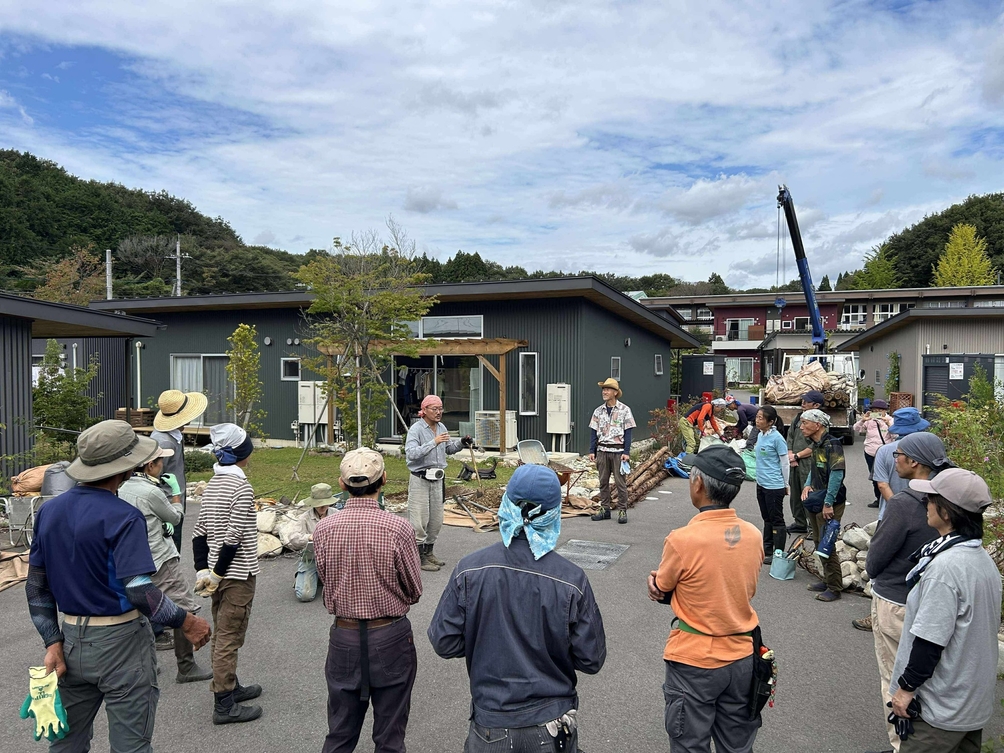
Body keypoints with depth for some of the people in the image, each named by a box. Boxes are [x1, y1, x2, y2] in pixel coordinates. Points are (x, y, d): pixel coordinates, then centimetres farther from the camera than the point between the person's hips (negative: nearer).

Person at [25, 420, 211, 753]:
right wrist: (187, 622, -13)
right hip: (119, 643, -7)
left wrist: (53, 643, 8)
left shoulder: (49, 510, 2)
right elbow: (140, 592, -25)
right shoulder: (123, 518, -21)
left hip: (72, 641, 7)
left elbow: (36, 588, 6)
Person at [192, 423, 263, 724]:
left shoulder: (212, 484, 6)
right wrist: (217, 573, -14)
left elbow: (199, 532, 6)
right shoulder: (241, 487, -18)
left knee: (221, 634, 19)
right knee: (229, 638, 0)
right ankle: (224, 705, 9)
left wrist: (203, 570, 5)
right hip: (237, 575, -8)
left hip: (217, 572, 8)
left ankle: (229, 686, 34)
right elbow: (234, 537, -22)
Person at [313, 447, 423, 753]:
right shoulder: (399, 529, -19)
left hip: (343, 637, 3)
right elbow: (414, 591, -7)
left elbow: (327, 583, 2)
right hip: (391, 637, -2)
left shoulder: (323, 529, -11)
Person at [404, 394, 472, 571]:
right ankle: (420, 557, 6)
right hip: (420, 480, -7)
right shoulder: (416, 429, -12)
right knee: (420, 520, -3)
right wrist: (434, 442, -29)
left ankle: (429, 552, 27)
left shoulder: (442, 428, 9)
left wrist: (461, 443, 5)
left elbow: (448, 449, 24)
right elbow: (411, 453, -25)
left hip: (437, 480, 7)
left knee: (436, 520, 13)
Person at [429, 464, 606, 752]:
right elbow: (591, 660, -11)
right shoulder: (572, 580, -19)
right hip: (552, 727, 0)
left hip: (489, 728, 1)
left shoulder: (469, 570, -16)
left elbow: (444, 642, -8)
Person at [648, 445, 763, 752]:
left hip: (694, 663, -5)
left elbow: (660, 592, -8)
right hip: (742, 659, 5)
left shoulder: (682, 540, -24)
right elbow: (738, 589, 5)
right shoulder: (754, 535, -7)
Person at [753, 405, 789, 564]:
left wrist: (786, 485, -6)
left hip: (774, 486, -8)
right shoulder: (760, 435, 5)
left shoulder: (777, 438, -17)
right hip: (761, 484, 8)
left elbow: (785, 463, -11)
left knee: (777, 520, 3)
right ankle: (766, 551, 28)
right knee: (767, 519, 18)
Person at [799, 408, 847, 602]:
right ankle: (827, 580, 30)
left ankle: (834, 588, 8)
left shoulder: (832, 445, -19)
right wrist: (807, 485, 6)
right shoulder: (815, 444, 10)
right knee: (819, 542, 17)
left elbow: (837, 475, -23)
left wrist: (828, 503, -22)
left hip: (830, 503, -9)